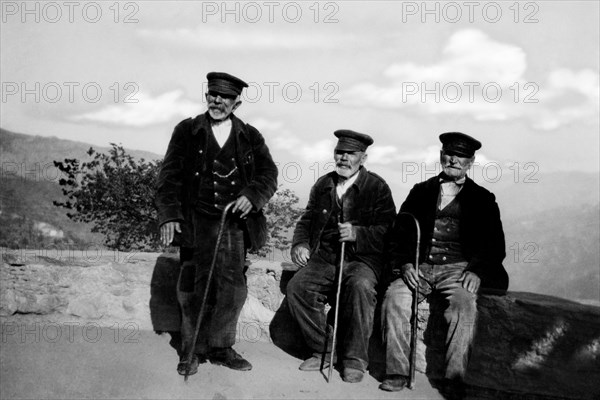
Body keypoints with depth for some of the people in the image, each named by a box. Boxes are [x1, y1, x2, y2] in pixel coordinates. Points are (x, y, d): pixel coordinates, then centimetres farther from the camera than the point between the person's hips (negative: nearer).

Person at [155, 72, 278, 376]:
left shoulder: (250, 137, 12)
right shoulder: (186, 131, 8)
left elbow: (268, 173, 7)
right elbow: (169, 176, 3)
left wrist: (252, 196, -13)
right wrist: (169, 215, -7)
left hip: (235, 221, 2)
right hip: (196, 221, -2)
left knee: (233, 287, 2)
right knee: (194, 286, -1)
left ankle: (220, 347, 18)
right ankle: (192, 350, 13)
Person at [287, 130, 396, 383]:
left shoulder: (377, 187, 1)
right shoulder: (323, 185, 16)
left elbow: (388, 230, -8)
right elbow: (306, 221, 20)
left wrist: (357, 233, -24)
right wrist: (300, 244, 0)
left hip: (362, 258, -4)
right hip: (325, 257, 4)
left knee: (360, 286, -36)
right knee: (297, 287, -23)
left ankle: (355, 358, -18)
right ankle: (322, 351, -4)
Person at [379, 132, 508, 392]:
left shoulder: (482, 199, 15)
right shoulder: (421, 192, 19)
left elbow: (494, 244, 9)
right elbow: (399, 232, 12)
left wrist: (477, 271, -10)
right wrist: (405, 263, -7)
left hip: (458, 269, -1)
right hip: (420, 267, 2)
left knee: (464, 302, -33)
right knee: (395, 297, -26)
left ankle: (455, 376, -30)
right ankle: (397, 372, -22)